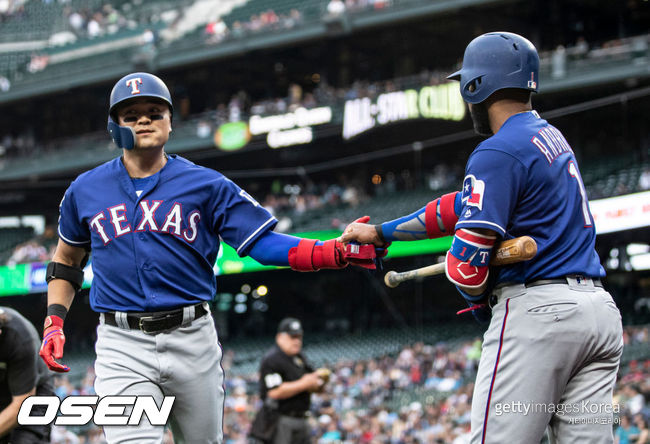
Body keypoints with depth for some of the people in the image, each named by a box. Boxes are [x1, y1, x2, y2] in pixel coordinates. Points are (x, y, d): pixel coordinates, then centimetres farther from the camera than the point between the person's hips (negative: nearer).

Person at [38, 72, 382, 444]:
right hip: (123, 347, -1)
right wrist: (54, 321, 8)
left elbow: (262, 243, -5)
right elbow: (67, 259, 22)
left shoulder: (206, 185, 3)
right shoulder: (86, 191, 7)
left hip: (192, 339, 1)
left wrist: (335, 253, -20)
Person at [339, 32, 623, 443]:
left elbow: (466, 264, -13)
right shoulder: (551, 137, 19)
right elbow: (467, 206, 26)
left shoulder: (498, 153, -9)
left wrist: (481, 303, 10)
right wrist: (382, 232, 30)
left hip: (538, 312, -9)